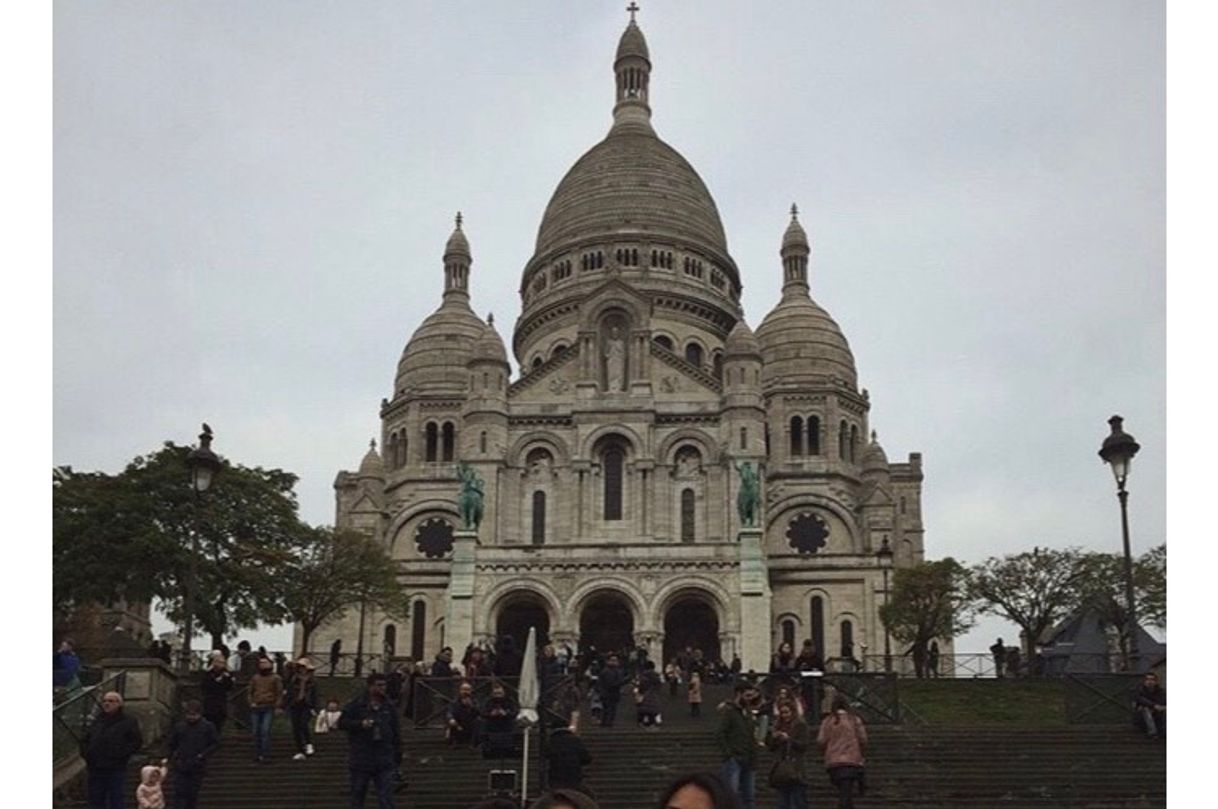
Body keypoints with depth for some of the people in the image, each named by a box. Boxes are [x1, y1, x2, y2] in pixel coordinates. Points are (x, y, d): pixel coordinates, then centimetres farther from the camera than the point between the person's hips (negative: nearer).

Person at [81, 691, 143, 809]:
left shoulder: (128, 722, 0)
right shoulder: (97, 722, 17)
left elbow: (137, 742, -5)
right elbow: (85, 740, 23)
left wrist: (121, 754, -15)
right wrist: (86, 754, 4)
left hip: (115, 769, -5)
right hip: (95, 769, 5)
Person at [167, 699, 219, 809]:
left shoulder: (208, 727, -5)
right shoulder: (179, 727, -1)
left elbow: (215, 743, 1)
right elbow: (172, 745, 12)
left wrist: (203, 755, -9)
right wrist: (171, 761, 10)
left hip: (197, 767, 0)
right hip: (180, 767, 0)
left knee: (193, 795, 8)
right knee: (180, 793, -6)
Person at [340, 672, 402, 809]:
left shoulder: (388, 707, 8)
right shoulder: (356, 705, -2)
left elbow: (396, 731, 13)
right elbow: (342, 722, -4)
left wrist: (398, 754, 9)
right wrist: (360, 724, -19)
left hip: (385, 761, 2)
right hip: (361, 760, -2)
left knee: (386, 797, -3)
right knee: (357, 794, 9)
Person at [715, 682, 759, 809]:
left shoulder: (748, 712, 16)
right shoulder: (728, 710, -6)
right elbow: (719, 735, -13)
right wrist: (728, 755, -17)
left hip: (747, 761, 8)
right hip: (734, 760, -7)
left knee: (747, 797, 9)